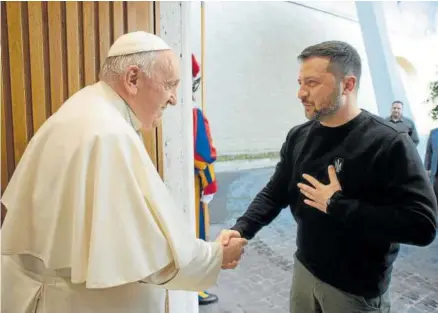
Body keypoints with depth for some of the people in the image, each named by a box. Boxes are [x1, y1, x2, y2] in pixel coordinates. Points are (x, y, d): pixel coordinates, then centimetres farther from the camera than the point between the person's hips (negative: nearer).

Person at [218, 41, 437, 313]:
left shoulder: (389, 143, -19)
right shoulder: (299, 137, -2)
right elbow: (275, 193, 3)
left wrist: (337, 206, -26)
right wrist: (242, 229, -14)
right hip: (304, 270, 5)